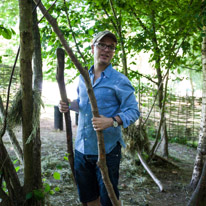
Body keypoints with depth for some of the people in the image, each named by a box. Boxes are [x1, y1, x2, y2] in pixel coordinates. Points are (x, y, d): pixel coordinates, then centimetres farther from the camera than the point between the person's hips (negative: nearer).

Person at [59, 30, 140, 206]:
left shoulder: (119, 80, -10)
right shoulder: (83, 77, 10)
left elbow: (133, 111, -14)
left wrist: (112, 121, -31)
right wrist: (68, 105, 3)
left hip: (107, 150, -6)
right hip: (81, 148, 6)